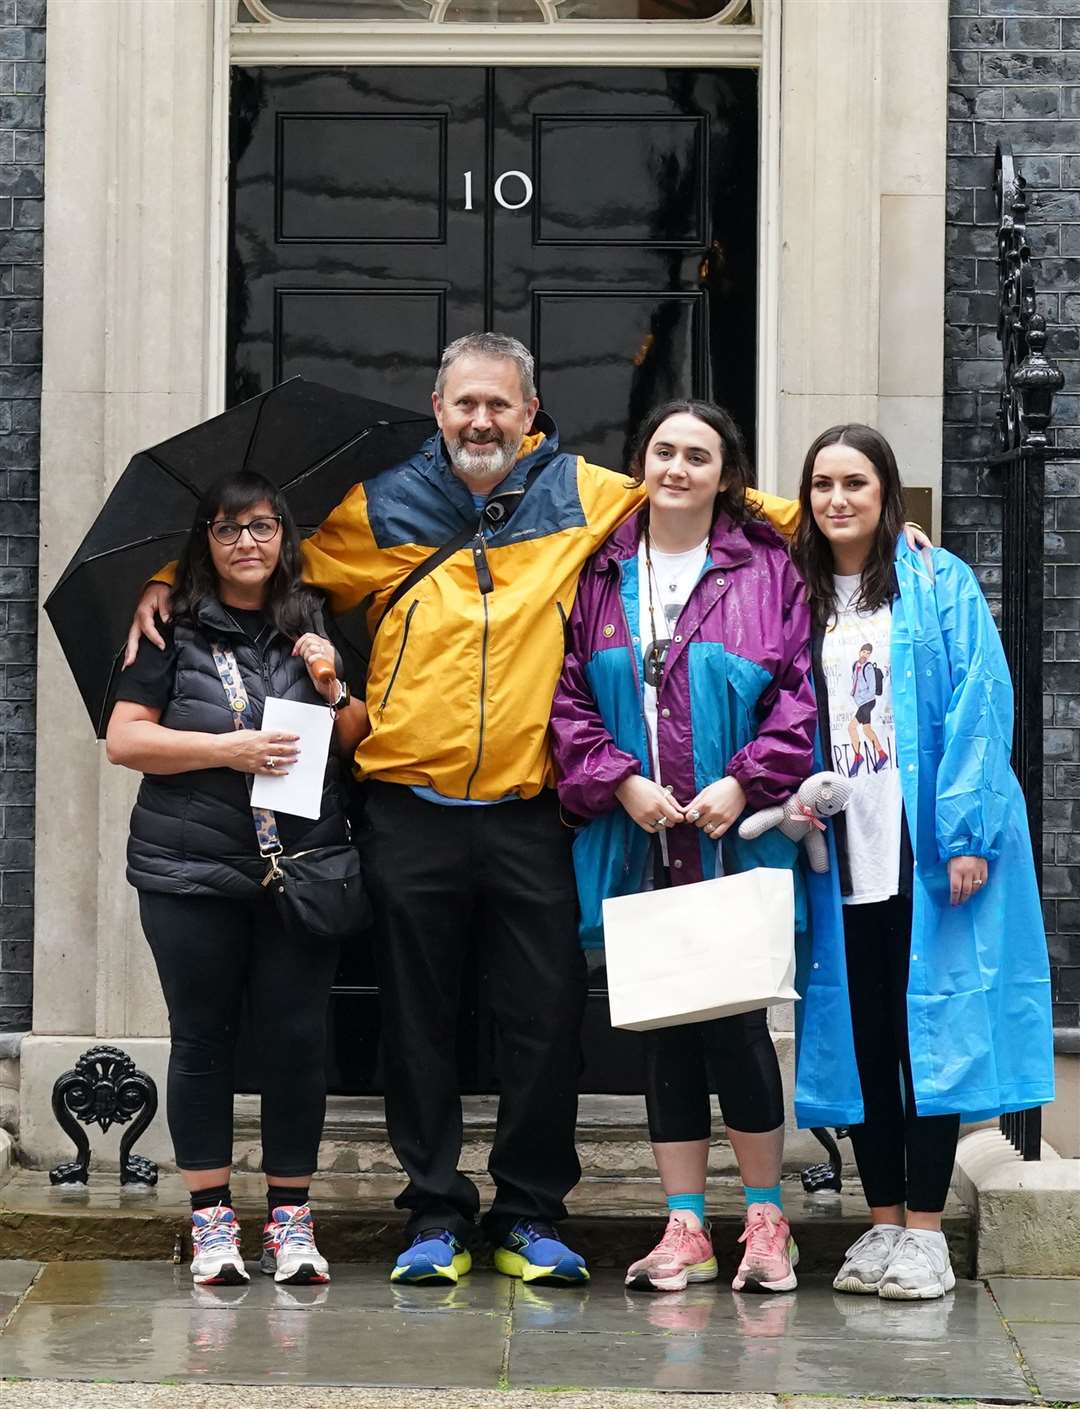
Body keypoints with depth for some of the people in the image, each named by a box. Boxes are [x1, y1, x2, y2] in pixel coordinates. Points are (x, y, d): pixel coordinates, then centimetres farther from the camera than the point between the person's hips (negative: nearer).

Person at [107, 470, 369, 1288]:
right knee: (203, 1038, 5)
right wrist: (226, 748, -12)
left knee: (298, 1037, 0)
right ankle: (211, 1220, 13)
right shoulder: (175, 631, 3)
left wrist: (331, 686, -7)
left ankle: (291, 1217, 11)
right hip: (191, 873, -1)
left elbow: (359, 743, 12)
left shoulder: (316, 627, 11)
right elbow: (124, 739, -2)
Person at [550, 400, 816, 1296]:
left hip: (737, 842, -2)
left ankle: (766, 1221, 13)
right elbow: (570, 695, 5)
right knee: (663, 1028, 7)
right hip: (637, 843, 3)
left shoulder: (765, 569, 2)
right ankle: (685, 1230, 15)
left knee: (736, 1021, -2)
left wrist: (744, 783, -12)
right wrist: (620, 782, -7)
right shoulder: (603, 573, 7)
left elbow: (798, 693, -2)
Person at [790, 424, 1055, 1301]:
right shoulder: (797, 597, 11)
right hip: (841, 856, 4)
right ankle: (884, 1222, 16)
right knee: (858, 1032, 7)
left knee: (931, 1025, -1)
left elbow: (978, 708, -8)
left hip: (927, 849, -4)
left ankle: (925, 1231, 5)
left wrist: (967, 832, -15)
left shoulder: (939, 584, -2)